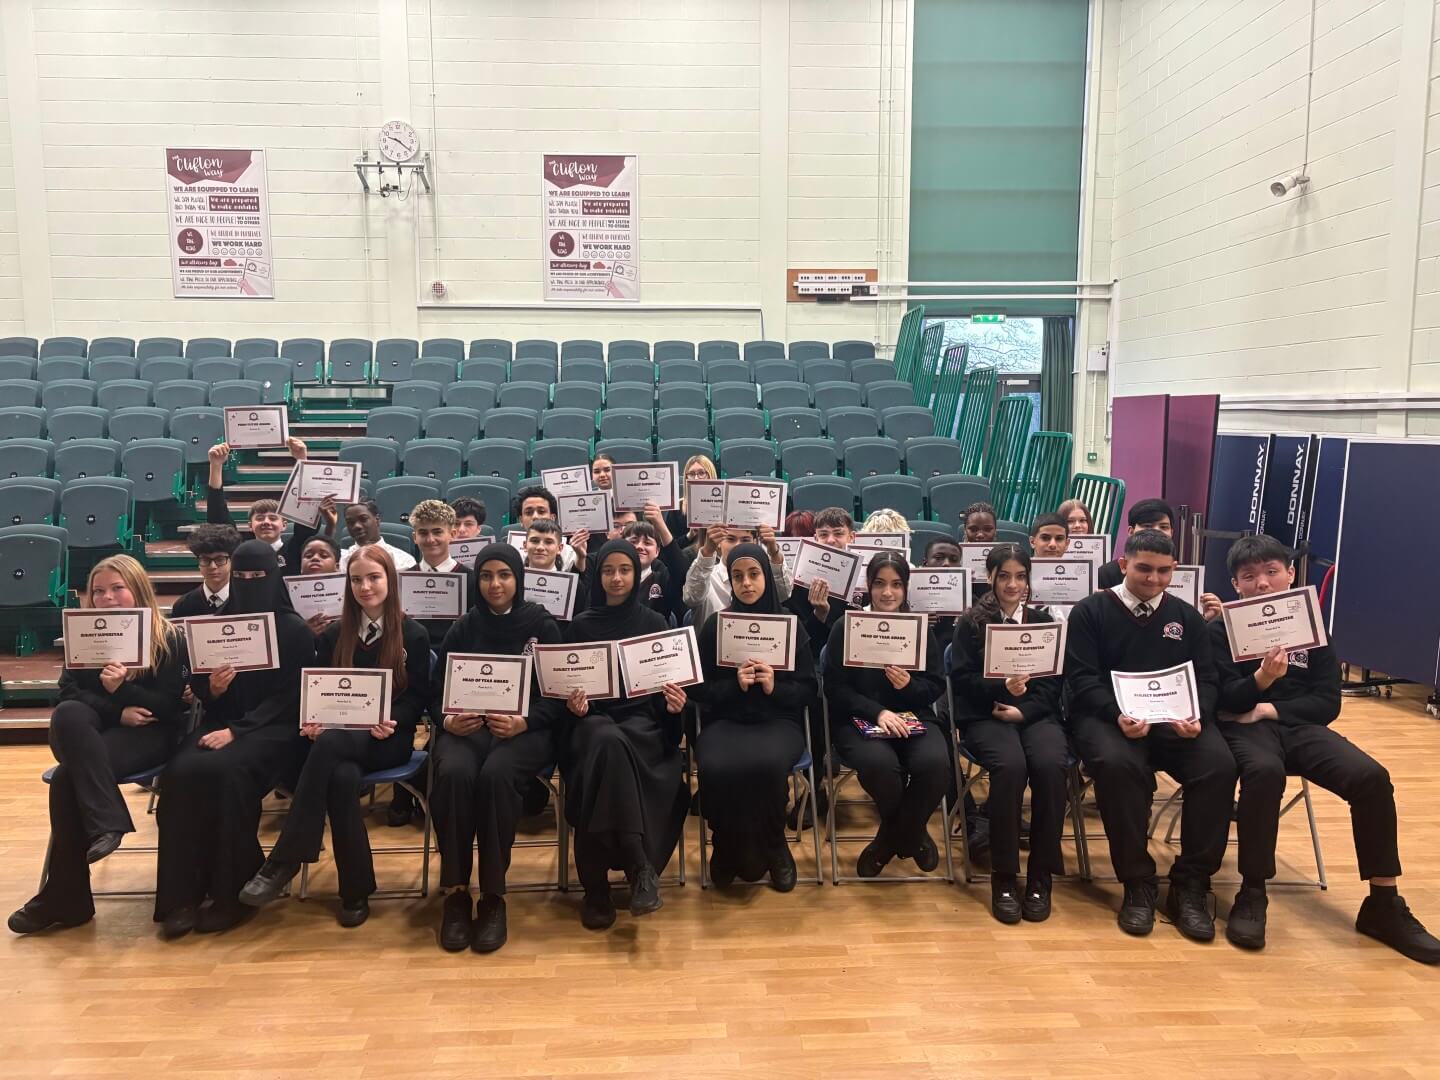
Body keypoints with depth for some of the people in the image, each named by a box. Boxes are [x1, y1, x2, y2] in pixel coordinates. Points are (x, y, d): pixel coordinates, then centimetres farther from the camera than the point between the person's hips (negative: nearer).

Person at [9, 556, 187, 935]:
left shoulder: (169, 638, -3)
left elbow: (167, 706, -9)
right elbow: (68, 694, 0)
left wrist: (122, 688, -26)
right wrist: (116, 710, -15)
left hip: (148, 734, -4)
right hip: (89, 733, 4)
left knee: (67, 778, -29)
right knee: (67, 715, -32)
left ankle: (64, 896, -19)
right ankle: (107, 823, -33)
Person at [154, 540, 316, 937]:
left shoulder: (295, 631, 0)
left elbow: (288, 698, -7)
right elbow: (197, 686, 14)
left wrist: (238, 730, -19)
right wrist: (211, 688, -11)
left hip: (272, 728, -4)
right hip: (221, 721, 4)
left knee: (226, 771, -34)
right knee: (180, 772, -28)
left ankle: (230, 892, -20)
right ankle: (182, 894, -20)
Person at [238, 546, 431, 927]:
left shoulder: (414, 635, 3)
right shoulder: (333, 634, 13)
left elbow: (417, 697, 0)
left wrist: (391, 722, -20)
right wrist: (312, 720, -12)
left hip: (388, 739, -3)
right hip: (339, 735, 3)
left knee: (329, 744, -35)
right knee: (342, 777, -35)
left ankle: (283, 862, -31)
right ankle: (356, 889, -23)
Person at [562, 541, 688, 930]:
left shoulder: (653, 622, 10)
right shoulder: (581, 624, 11)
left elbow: (667, 684, 7)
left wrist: (675, 703, -15)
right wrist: (573, 703, -14)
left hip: (643, 721, 0)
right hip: (593, 719, 0)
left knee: (612, 749, -37)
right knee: (609, 743, -38)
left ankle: (598, 885, -32)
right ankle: (640, 867, -35)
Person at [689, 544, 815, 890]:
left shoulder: (790, 625, 7)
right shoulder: (714, 625, 7)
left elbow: (809, 689, 6)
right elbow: (698, 688, 4)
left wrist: (775, 687, -14)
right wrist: (734, 684, -14)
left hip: (778, 721, 0)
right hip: (725, 721, 1)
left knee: (767, 764, -35)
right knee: (718, 768, -34)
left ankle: (773, 847, -6)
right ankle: (728, 848, -4)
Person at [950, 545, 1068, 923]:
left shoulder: (1043, 621, 14)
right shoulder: (970, 623, 7)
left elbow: (1053, 681, 7)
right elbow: (962, 679, -1)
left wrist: (1023, 708, -11)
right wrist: (1002, 687, -19)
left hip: (1036, 714, 2)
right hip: (985, 716, -2)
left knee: (1050, 765, -31)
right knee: (1011, 765, -34)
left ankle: (1040, 876, -18)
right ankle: (1004, 877, -21)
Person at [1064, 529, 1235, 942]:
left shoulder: (1187, 617, 18)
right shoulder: (1090, 612, 6)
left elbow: (1205, 679, 10)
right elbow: (1082, 679, -5)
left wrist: (1196, 716, -14)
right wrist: (1118, 715, -24)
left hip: (1176, 719, 4)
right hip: (1107, 715, -3)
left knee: (1219, 766, -27)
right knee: (1117, 765, -36)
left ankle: (1190, 886, -12)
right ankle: (1138, 883, -17)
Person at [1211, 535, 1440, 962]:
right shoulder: (1222, 629, 2)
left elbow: (1328, 703, 5)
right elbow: (1224, 700, -7)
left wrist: (1270, 709, -10)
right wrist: (1262, 678, -27)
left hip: (1299, 725, 4)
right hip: (1244, 727, -4)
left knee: (1373, 777, -22)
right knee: (1265, 771, -38)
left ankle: (1384, 904, -8)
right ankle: (1252, 893, -24)